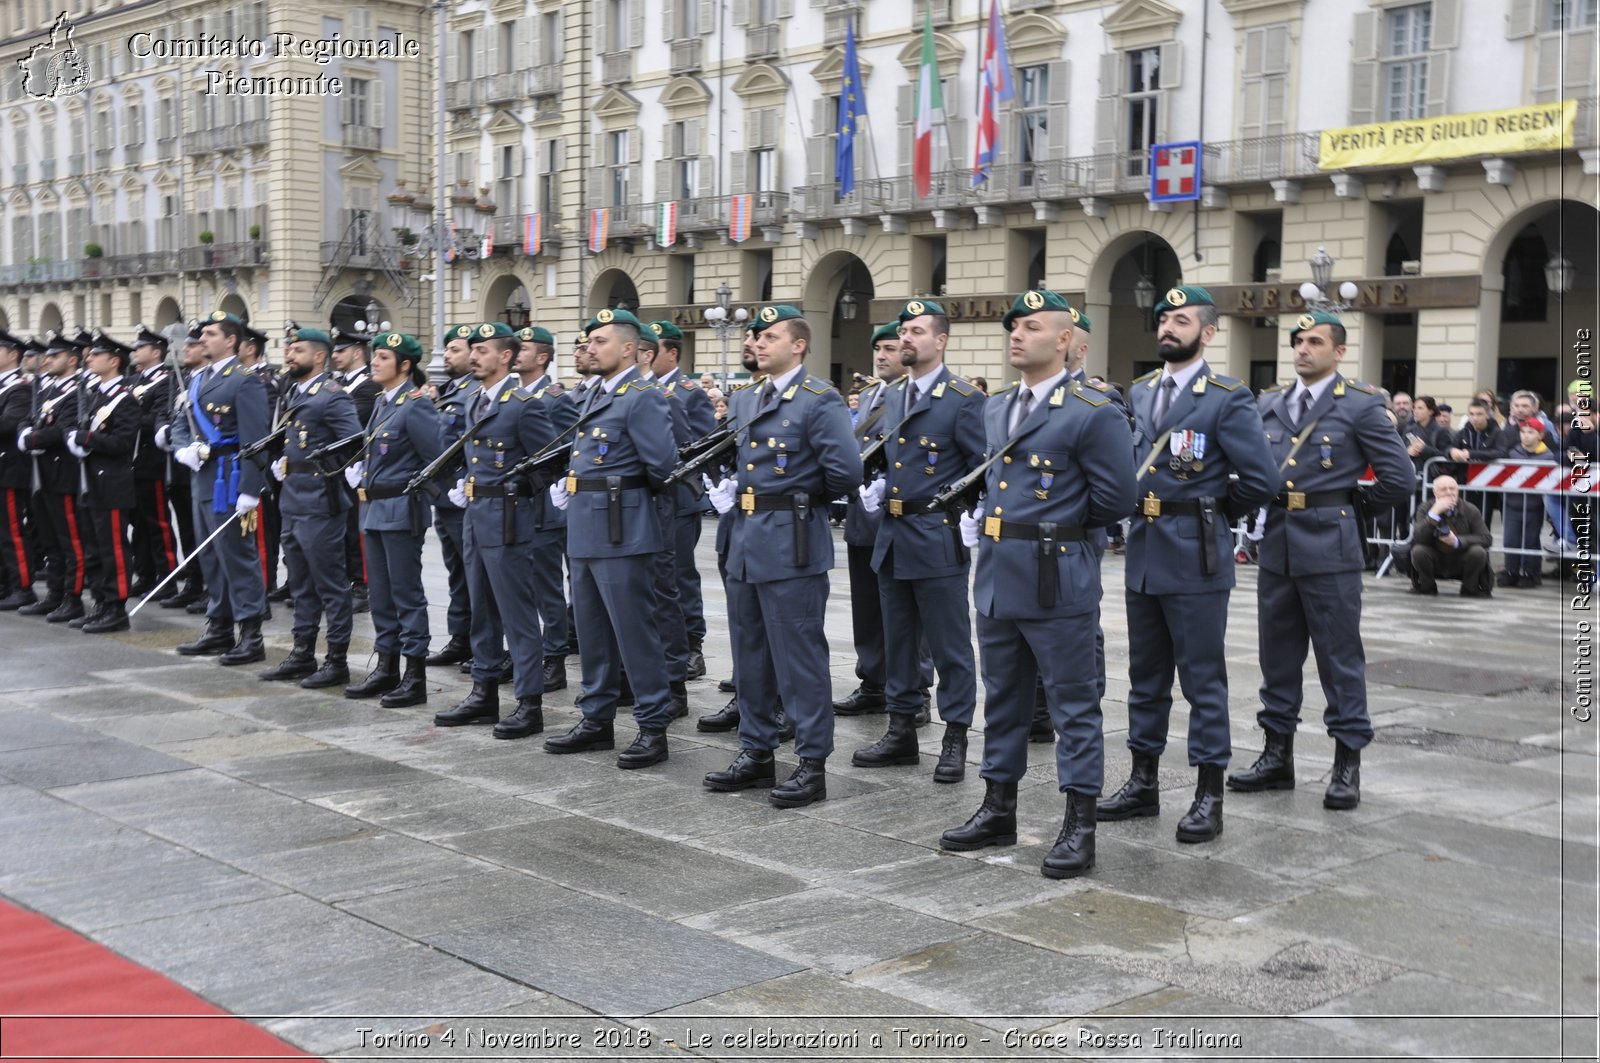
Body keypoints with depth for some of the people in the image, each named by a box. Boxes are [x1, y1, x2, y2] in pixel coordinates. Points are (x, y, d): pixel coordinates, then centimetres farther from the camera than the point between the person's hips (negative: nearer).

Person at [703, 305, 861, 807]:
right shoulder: (744, 400, 14)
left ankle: (812, 765, 7)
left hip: (792, 540, -8)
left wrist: (805, 497, -4)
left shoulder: (820, 401, -11)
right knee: (750, 653, 14)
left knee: (800, 657, -2)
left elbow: (846, 472, -18)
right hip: (745, 538, 8)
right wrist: (729, 487, 8)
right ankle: (756, 753, 26)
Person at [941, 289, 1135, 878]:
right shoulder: (995, 407, 12)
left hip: (1057, 580, -8)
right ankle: (998, 809, 29)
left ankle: (1079, 826, 9)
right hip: (996, 572, 8)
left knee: (1073, 704, 1)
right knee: (1002, 698, 16)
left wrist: (1056, 525, 0)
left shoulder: (1094, 412, -11)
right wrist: (987, 517, 10)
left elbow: (1115, 497, -11)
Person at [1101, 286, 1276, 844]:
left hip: (1195, 559, -6)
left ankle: (1209, 796, 10)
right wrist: (1137, 508, 7)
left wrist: (1214, 514, -1)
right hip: (1143, 554, 7)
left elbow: (1260, 479, -13)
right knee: (1146, 675, 15)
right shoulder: (1138, 393, 11)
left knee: (1203, 679, 1)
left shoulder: (1228, 399, -9)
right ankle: (1143, 782, 25)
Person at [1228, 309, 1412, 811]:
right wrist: (1270, 504, 1)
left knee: (1340, 656, 1)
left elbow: (1399, 476, -6)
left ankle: (1348, 762, 9)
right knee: (1278, 653, 12)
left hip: (1329, 547, -5)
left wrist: (1349, 507, 2)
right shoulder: (1270, 404, 10)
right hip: (1277, 544, 6)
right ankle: (1277, 755, 23)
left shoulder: (1360, 406, -5)